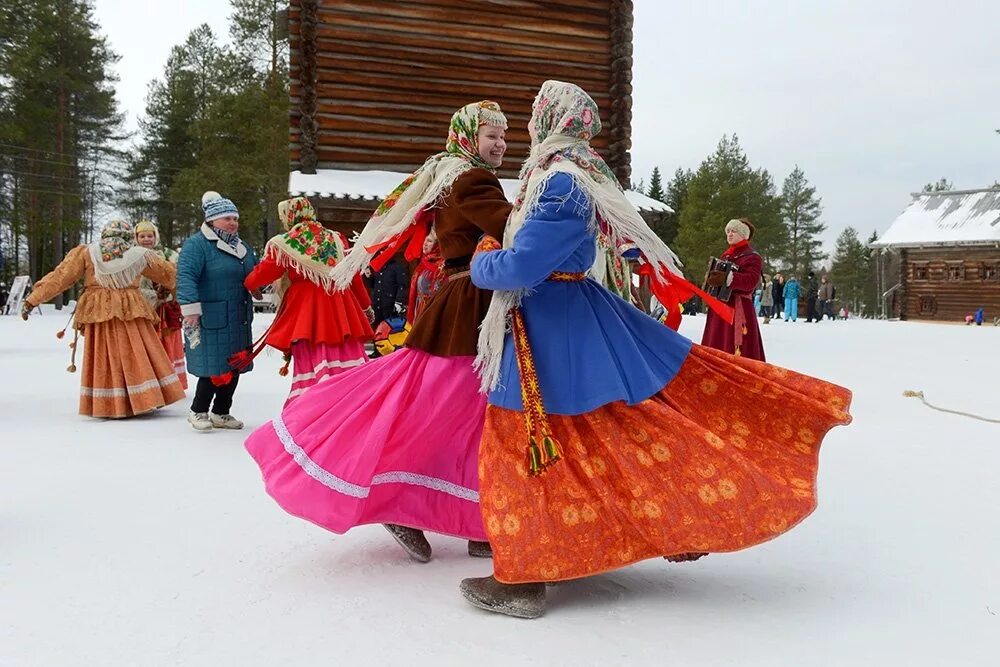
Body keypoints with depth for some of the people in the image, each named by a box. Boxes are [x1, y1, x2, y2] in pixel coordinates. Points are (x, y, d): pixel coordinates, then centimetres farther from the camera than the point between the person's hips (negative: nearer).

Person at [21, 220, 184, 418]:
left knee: (104, 359, 6)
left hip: (97, 314, 0)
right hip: (131, 312, 0)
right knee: (136, 357, 6)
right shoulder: (139, 255, 6)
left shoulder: (86, 253, 4)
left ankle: (106, 405, 7)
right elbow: (167, 272, 17)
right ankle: (147, 399, 8)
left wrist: (33, 299, 7)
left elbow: (59, 277, 2)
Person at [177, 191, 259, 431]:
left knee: (234, 368, 11)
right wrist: (191, 309, -25)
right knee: (214, 369, -7)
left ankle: (221, 413, 26)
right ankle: (198, 412, 14)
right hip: (211, 321, -8)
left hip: (239, 321, 8)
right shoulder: (197, 244, -9)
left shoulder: (242, 247, 17)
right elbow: (186, 276, -19)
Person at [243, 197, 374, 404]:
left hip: (306, 312, -3)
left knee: (311, 361, 0)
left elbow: (262, 273, 4)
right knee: (346, 358, 6)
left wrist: (249, 284, 27)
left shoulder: (284, 245, -2)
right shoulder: (335, 239, 9)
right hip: (340, 310, 3)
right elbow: (354, 276, 11)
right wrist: (366, 306, 21)